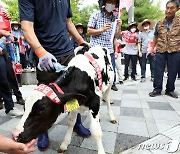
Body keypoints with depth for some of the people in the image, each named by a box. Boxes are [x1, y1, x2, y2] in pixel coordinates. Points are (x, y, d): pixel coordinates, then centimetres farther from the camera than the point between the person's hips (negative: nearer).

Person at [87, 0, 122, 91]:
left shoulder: (115, 18, 12)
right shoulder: (96, 15, 1)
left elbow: (116, 36, 15)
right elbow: (89, 31, -3)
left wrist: (119, 27, -3)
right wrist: (102, 29, -14)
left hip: (109, 50, 4)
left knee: (112, 71, 9)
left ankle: (112, 84, 34)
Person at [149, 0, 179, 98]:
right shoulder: (159, 23, 9)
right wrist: (152, 48, 12)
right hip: (160, 51, 2)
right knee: (158, 71, 2)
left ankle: (170, 90, 20)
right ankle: (157, 89, 13)